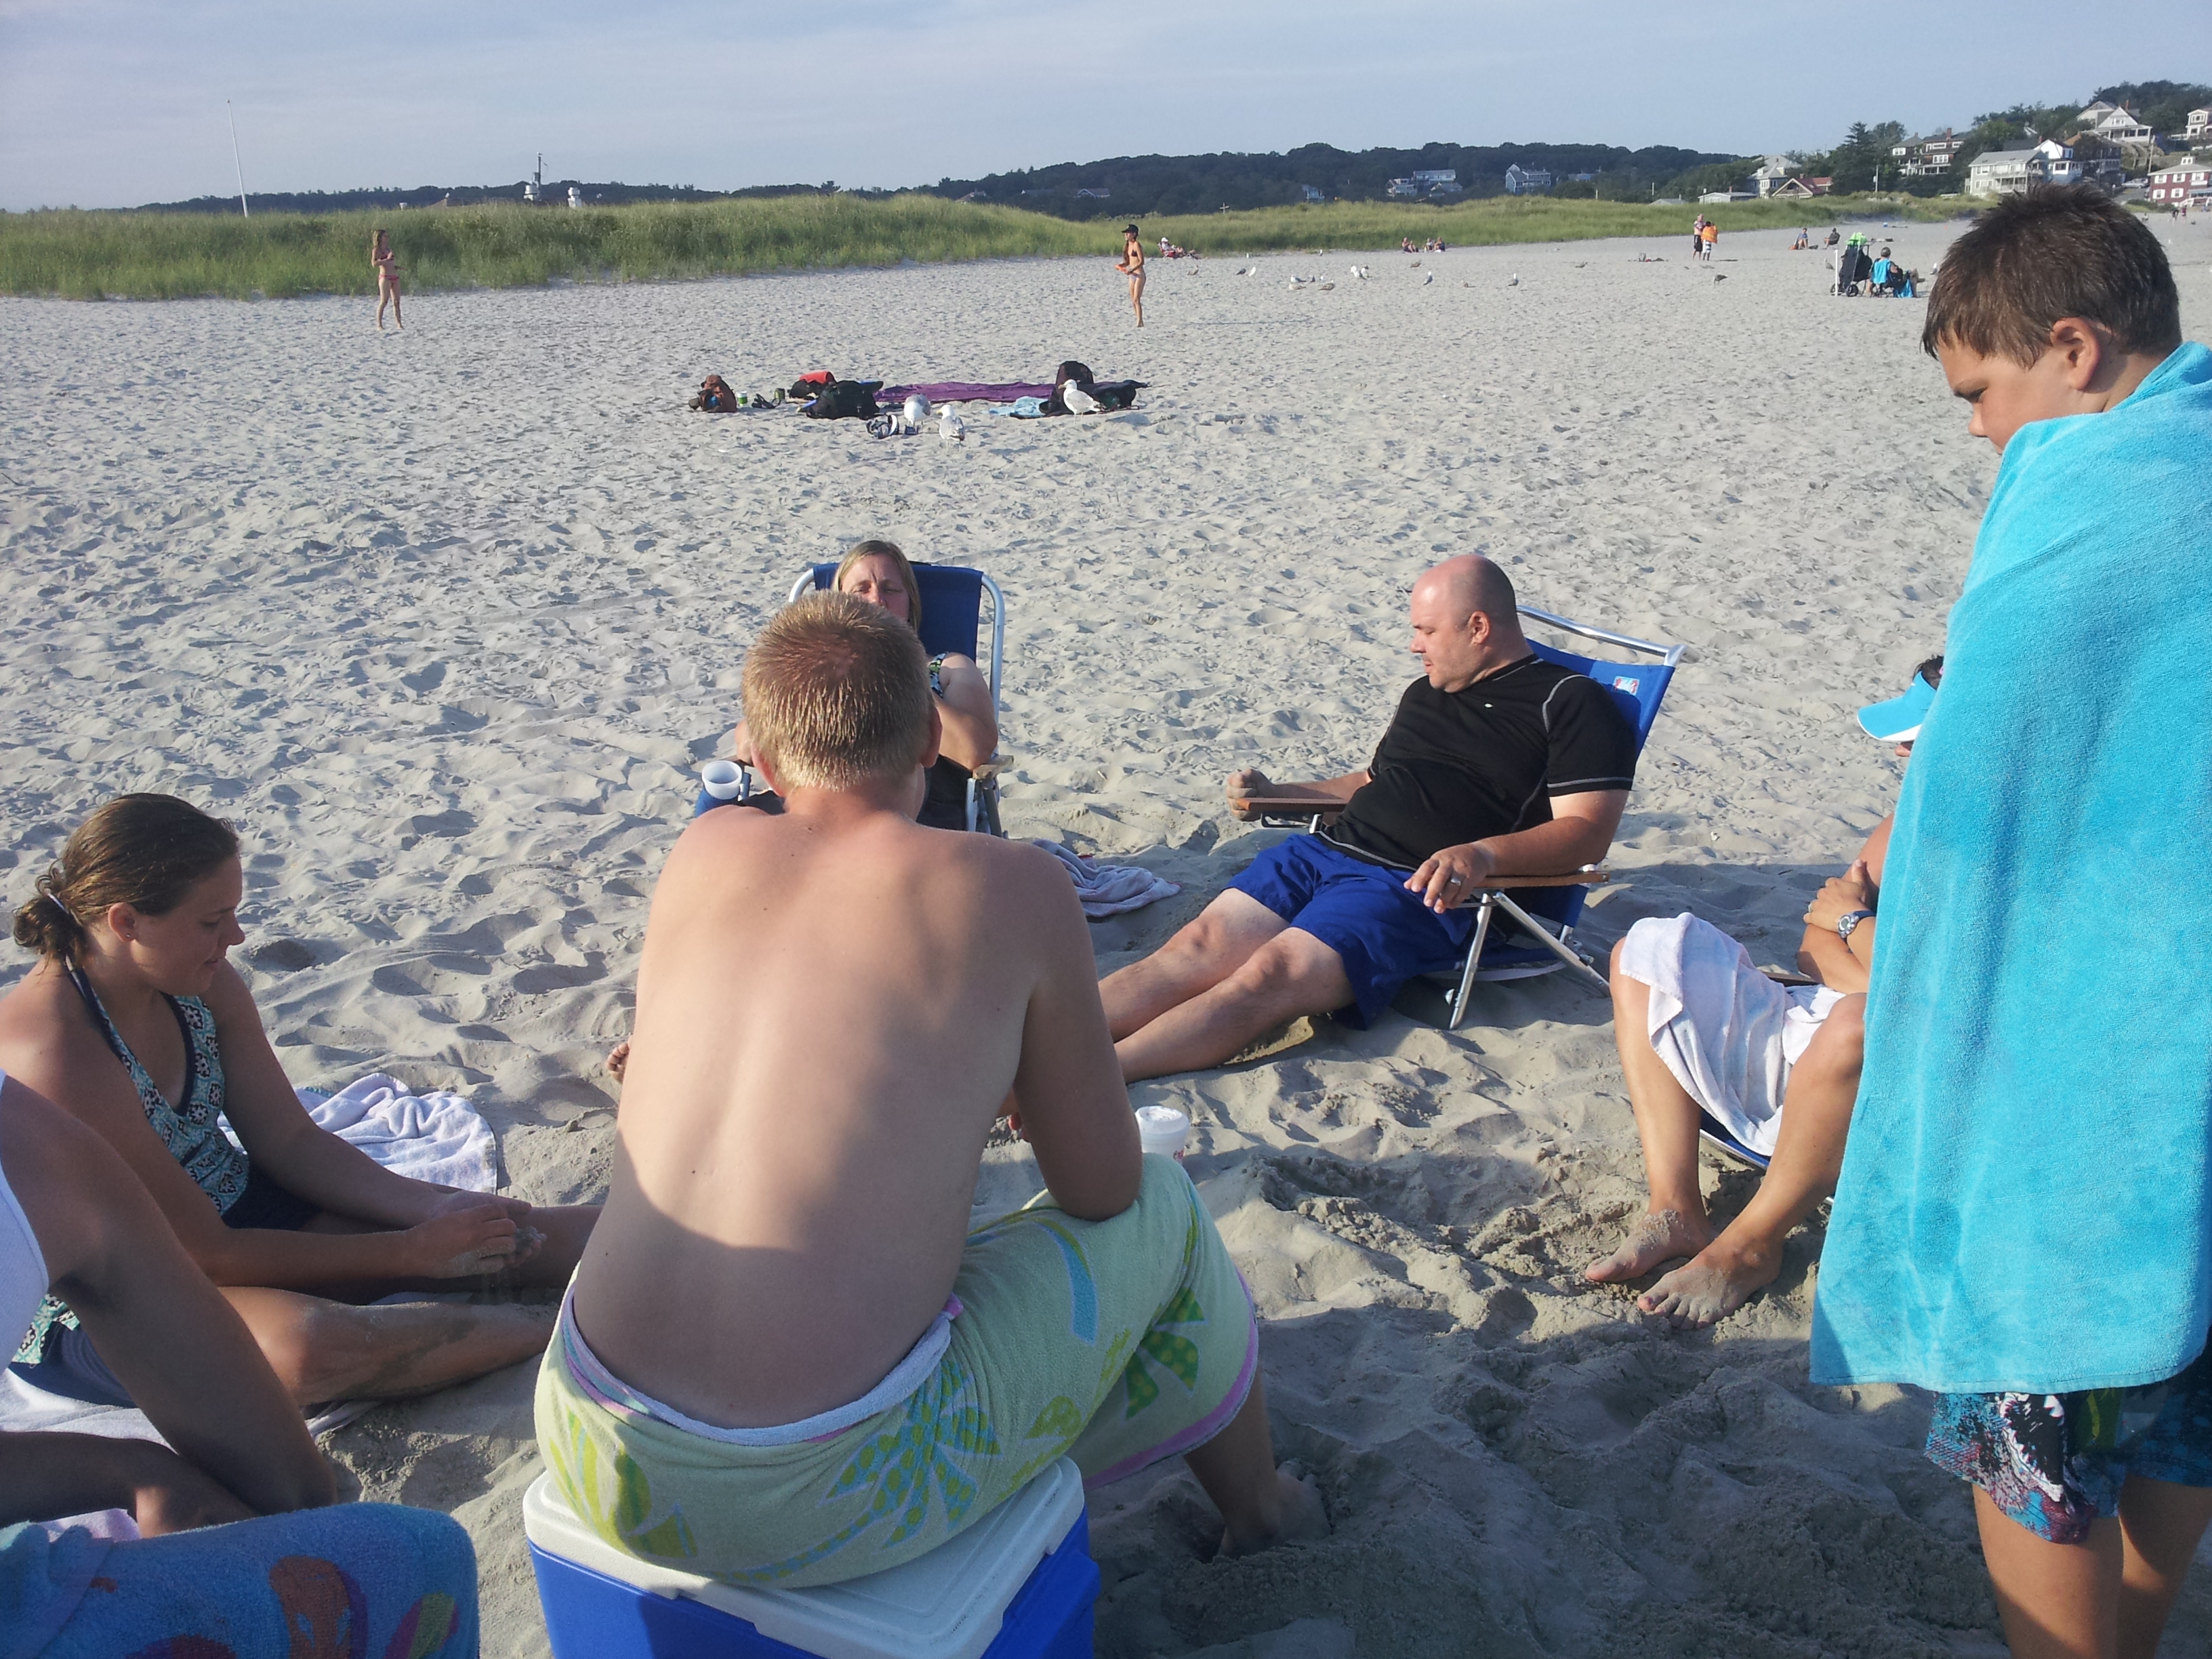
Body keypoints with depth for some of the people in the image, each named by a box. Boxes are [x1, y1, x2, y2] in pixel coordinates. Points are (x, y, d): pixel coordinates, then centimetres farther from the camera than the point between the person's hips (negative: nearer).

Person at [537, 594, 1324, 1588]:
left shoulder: (704, 850, 6)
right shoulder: (1015, 888, -7)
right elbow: (1102, 1189, 2)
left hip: (594, 1465, 5)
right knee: (1160, 1206, 17)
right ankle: (1255, 1501, 45)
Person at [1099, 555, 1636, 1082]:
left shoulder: (1572, 704, 2)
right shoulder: (1426, 692, 27)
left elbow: (1587, 833, -9)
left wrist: (1484, 853, -26)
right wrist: (1274, 795, 30)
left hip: (1422, 888, -7)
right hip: (1325, 849, 8)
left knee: (1268, 977, -29)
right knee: (1197, 949, -17)